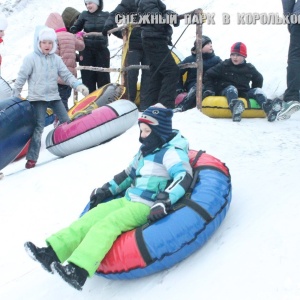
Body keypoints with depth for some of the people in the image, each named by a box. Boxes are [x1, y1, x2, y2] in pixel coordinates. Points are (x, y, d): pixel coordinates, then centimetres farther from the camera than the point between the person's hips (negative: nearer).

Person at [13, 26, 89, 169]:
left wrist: (78, 85, -10)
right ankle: (31, 158, -4)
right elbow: (21, 77, -5)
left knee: (66, 121, 8)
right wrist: (16, 95, -4)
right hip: (37, 98, -5)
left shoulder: (56, 59, 6)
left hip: (54, 96, 5)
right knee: (38, 127, -9)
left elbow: (66, 75, 6)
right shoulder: (31, 58, -7)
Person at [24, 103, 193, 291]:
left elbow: (185, 177, -25)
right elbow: (129, 174, 28)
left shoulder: (171, 153, -10)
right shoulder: (145, 150, 19)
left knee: (107, 224, -28)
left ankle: (78, 270, -43)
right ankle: (53, 252, -17)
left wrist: (164, 202, -34)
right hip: (128, 200, 9)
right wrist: (106, 190, 23)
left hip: (147, 207, -9)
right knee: (93, 216, -8)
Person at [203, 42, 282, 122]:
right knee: (231, 89, -34)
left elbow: (259, 79, 29)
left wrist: (255, 92, 17)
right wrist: (209, 89, -6)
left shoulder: (249, 68, 11)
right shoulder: (224, 66, 2)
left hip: (243, 93, 4)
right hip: (225, 91, -3)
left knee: (257, 90, -17)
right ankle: (235, 109, -70)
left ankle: (269, 109, -49)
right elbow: (208, 76, 5)